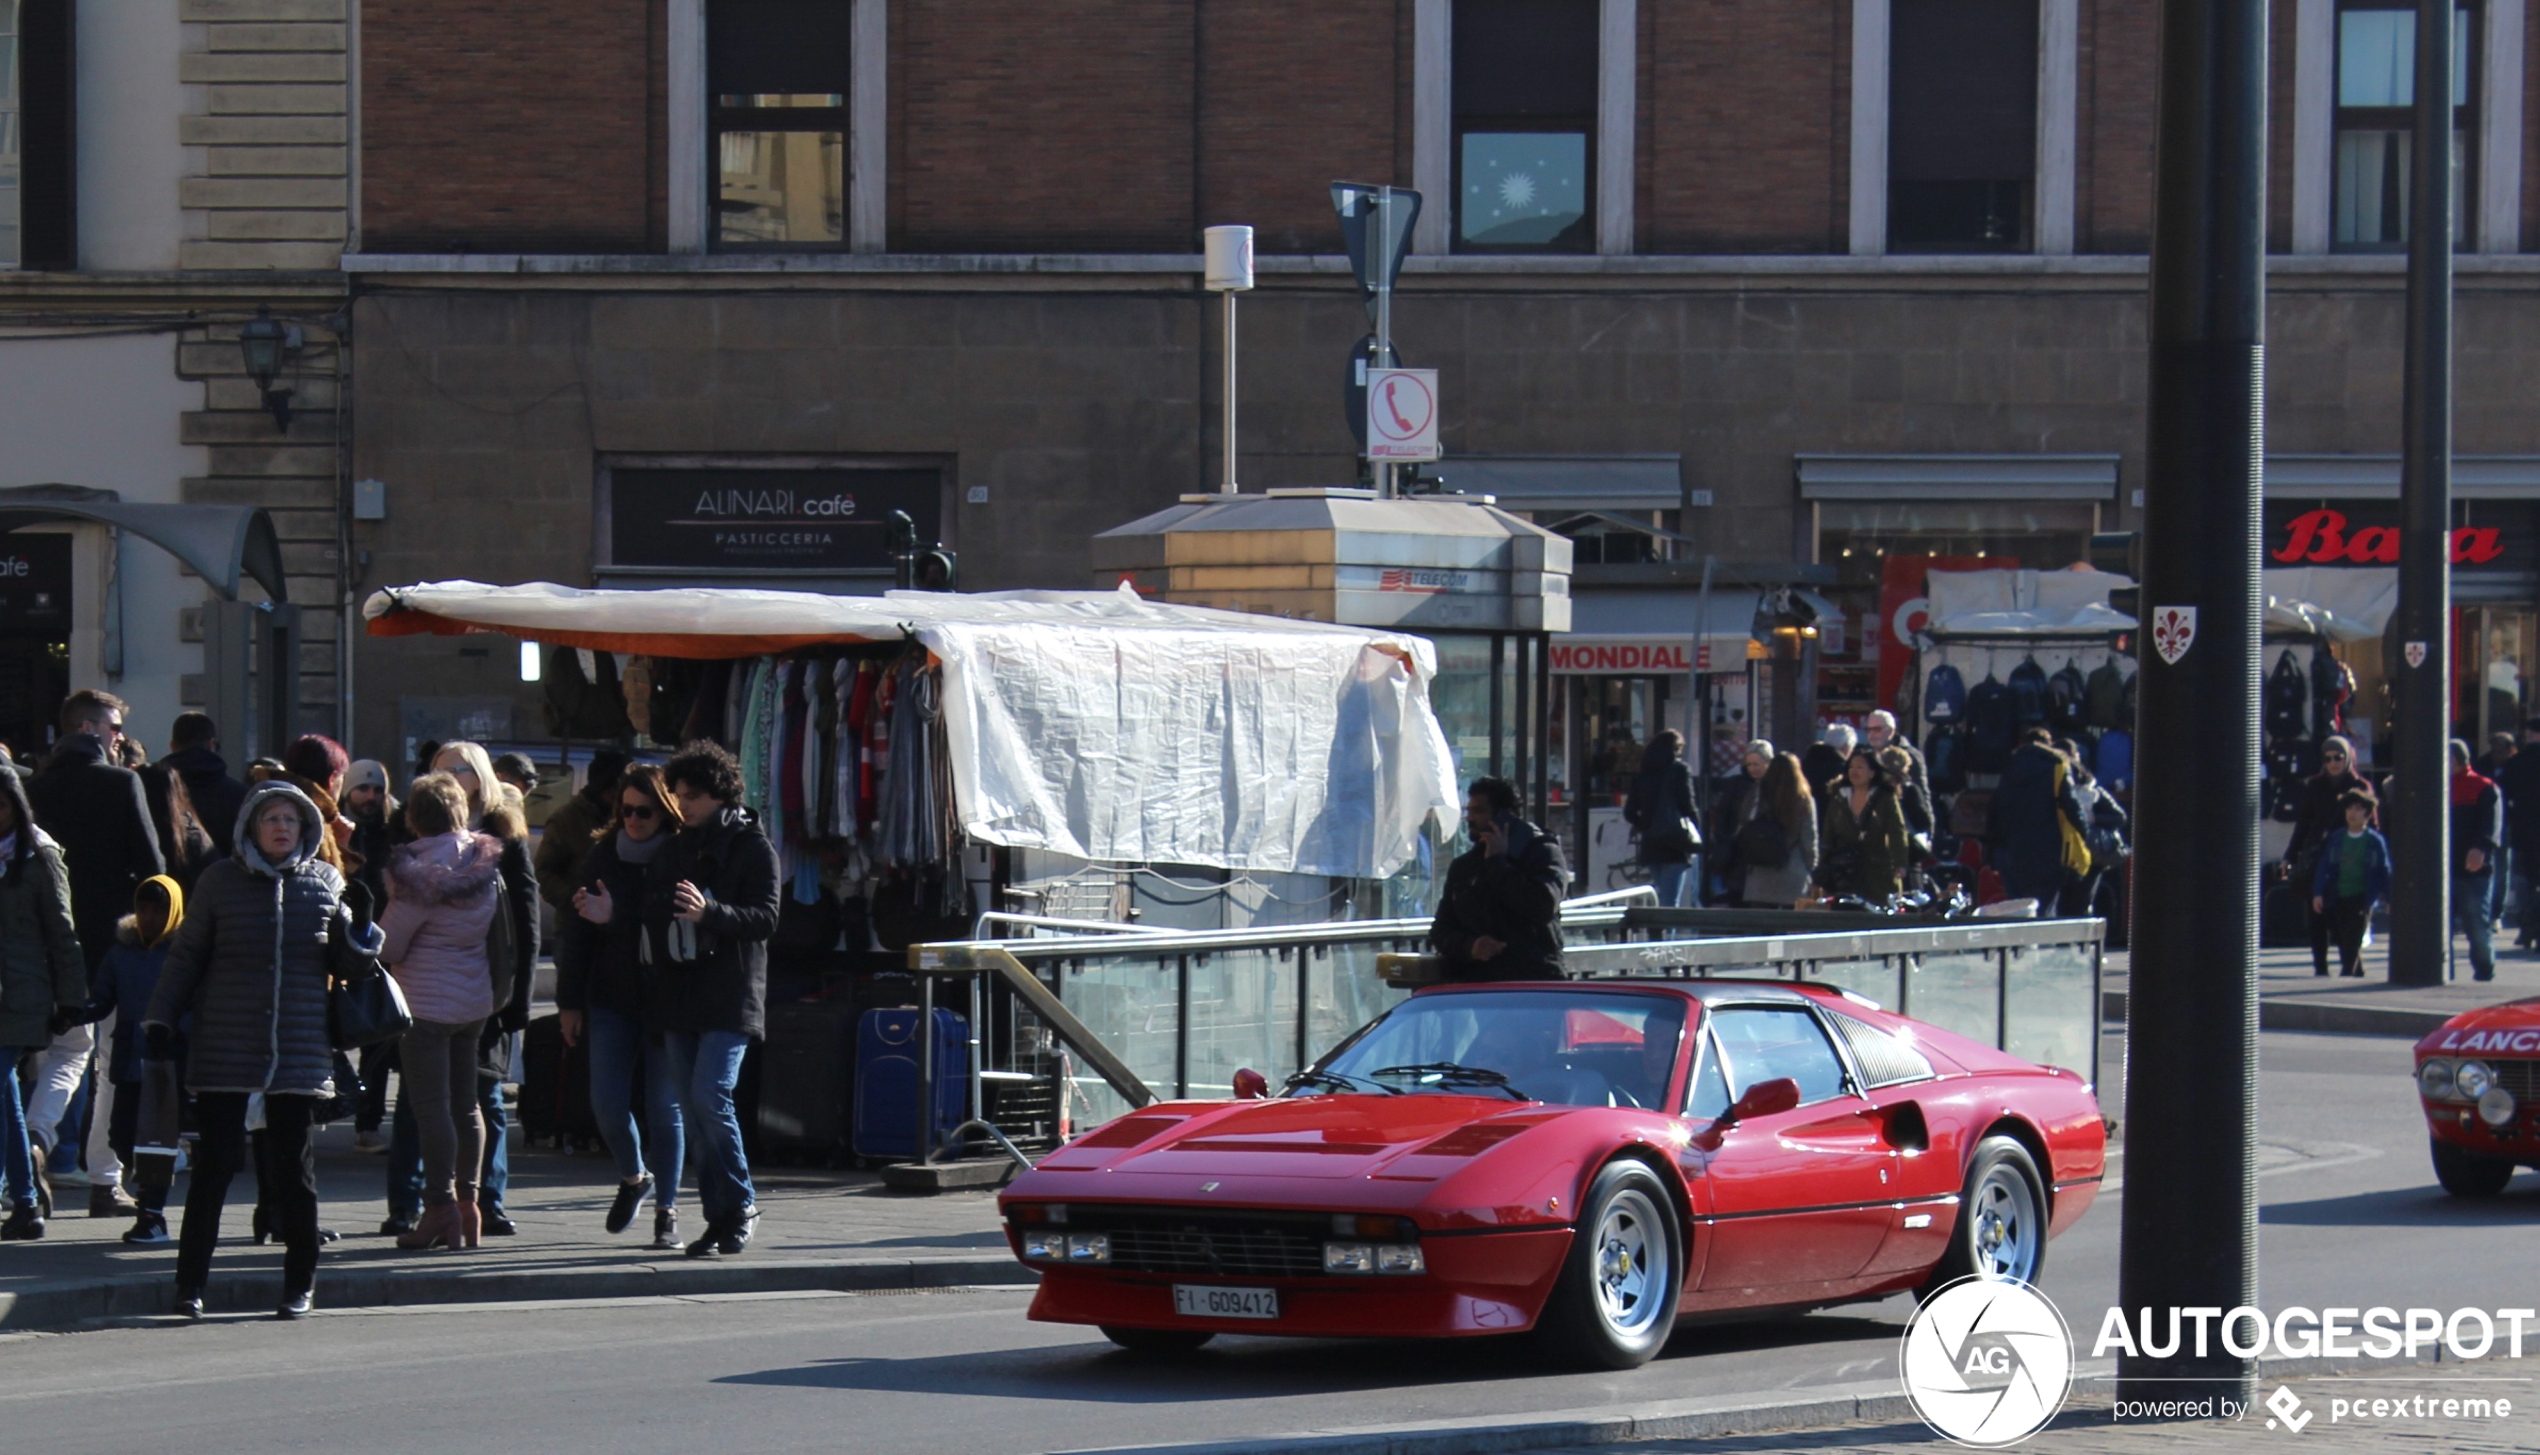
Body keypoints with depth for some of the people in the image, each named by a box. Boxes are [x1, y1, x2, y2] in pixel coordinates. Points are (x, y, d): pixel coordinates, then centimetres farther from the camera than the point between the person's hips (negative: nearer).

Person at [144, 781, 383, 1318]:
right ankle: (190, 1281, 3)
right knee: (216, 1162, -4)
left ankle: (300, 1283, 14)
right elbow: (185, 956, 9)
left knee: (295, 1167, 5)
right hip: (225, 1048, -2)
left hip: (301, 1048, 2)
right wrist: (160, 1020, 3)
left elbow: (348, 967, 13)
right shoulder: (221, 881, 3)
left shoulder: (325, 883, 8)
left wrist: (360, 928, -6)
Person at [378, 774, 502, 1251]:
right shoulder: (483, 864, 1)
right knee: (465, 1103, 14)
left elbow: (387, 946, -10)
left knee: (430, 1107, -5)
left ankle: (441, 1208, -8)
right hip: (476, 1000, 7)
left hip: (427, 1003, -7)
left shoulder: (419, 874, -17)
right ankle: (468, 1203, 18)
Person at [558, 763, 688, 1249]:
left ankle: (666, 1210, 10)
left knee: (665, 1109, -1)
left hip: (665, 1002, -3)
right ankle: (633, 1177, 27)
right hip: (612, 999, 3)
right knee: (607, 1103, -2)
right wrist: (570, 1001, 6)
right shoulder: (602, 856, 6)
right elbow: (577, 931, 9)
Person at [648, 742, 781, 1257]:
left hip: (730, 997, -6)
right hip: (681, 994, 6)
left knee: (710, 1097, -17)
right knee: (697, 1109, 5)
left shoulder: (751, 846, -2)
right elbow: (653, 913, 21)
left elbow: (765, 919, -12)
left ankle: (742, 1205, -4)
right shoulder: (677, 848, 16)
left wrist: (710, 913, -26)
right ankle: (720, 1217, 10)